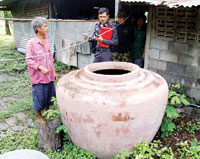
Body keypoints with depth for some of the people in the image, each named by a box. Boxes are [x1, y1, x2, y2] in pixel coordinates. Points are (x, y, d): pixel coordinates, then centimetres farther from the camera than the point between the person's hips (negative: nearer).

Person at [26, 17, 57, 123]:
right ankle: (39, 116, 27)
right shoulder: (31, 43, -13)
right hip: (38, 76, -6)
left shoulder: (47, 41, 6)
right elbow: (29, 60, -13)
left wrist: (54, 71, 13)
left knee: (49, 94, 16)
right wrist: (40, 67, -25)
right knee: (39, 96, 7)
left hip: (49, 75, 6)